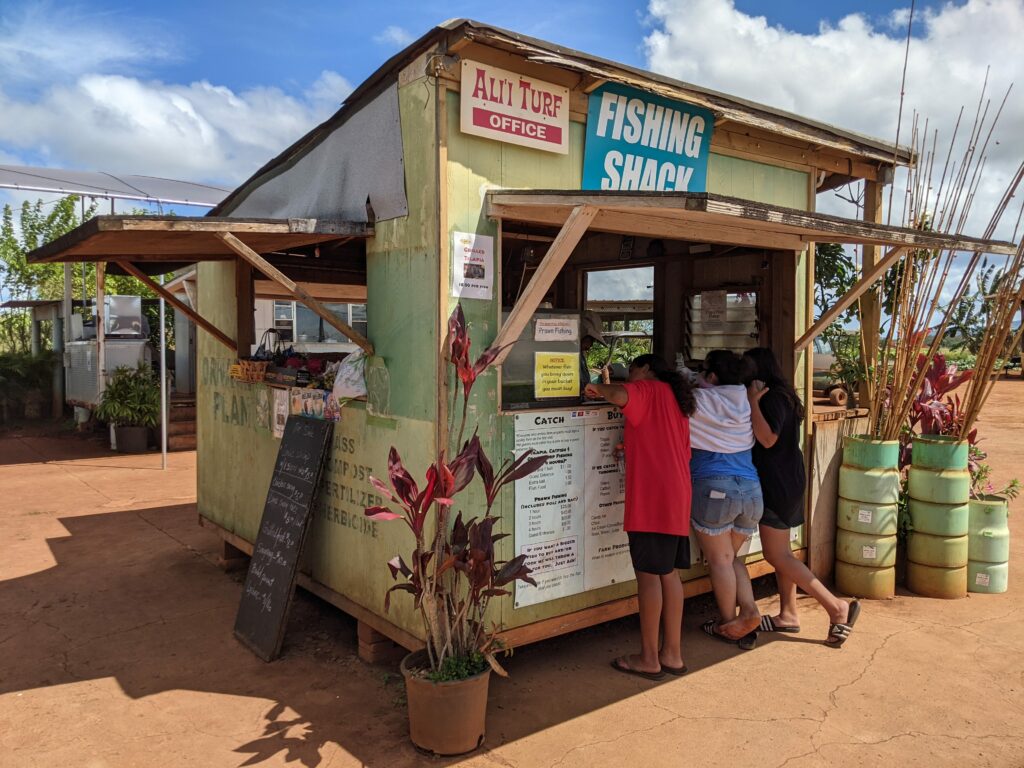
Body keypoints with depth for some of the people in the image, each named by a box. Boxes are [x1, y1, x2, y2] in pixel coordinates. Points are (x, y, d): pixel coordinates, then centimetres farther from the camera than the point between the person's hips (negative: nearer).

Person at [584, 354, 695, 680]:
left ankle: (648, 658, 4)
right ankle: (672, 654, 18)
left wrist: (599, 389, -4)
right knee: (668, 573, 12)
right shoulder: (677, 400, 24)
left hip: (651, 497, -9)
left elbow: (620, 396, -26)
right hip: (677, 497, 9)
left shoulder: (647, 389, -2)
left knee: (648, 574, -3)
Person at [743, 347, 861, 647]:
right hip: (780, 482, 11)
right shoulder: (778, 395, 16)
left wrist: (753, 401, -22)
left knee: (776, 555, -7)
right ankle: (788, 614, 19)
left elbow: (768, 438, -25)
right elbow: (761, 437, 20)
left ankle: (837, 607, -5)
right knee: (780, 552, 13)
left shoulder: (773, 397, -16)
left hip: (779, 484, -11)